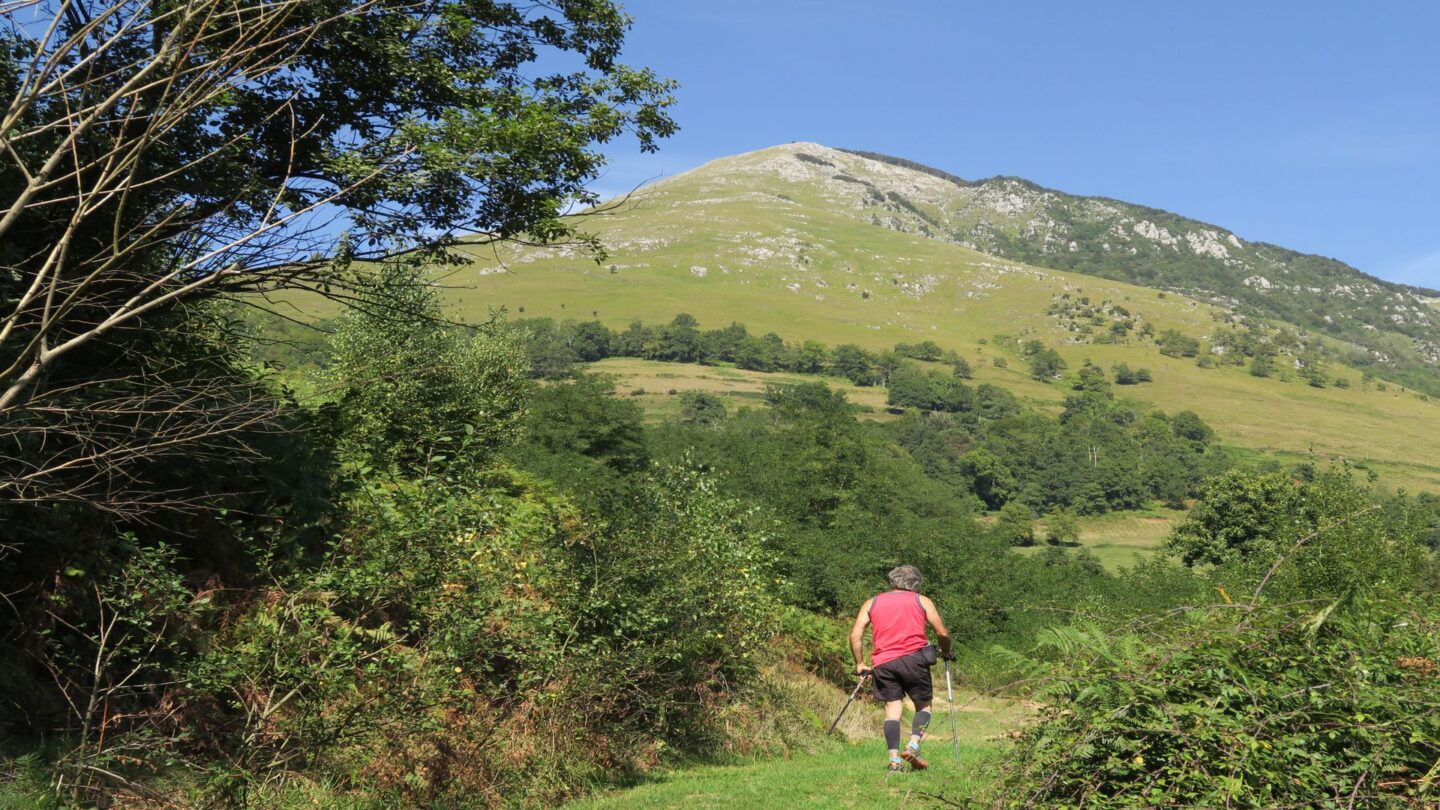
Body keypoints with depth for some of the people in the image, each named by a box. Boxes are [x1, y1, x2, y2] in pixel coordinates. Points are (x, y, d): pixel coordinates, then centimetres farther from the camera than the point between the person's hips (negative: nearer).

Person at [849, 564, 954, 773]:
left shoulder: (871, 603, 19)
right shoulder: (922, 601, 14)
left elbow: (855, 635, 9)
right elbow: (942, 633, 8)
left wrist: (860, 664, 15)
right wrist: (946, 652, 25)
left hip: (883, 663, 2)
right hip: (914, 657, -2)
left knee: (892, 707, 5)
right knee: (924, 704, 12)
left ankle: (894, 758, -8)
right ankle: (913, 744, -10)